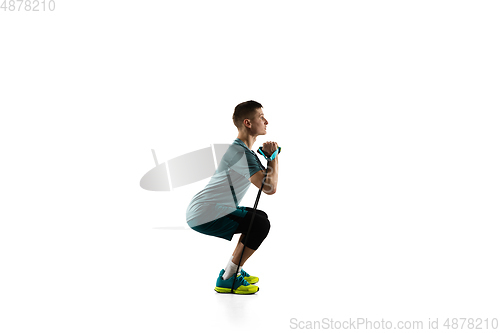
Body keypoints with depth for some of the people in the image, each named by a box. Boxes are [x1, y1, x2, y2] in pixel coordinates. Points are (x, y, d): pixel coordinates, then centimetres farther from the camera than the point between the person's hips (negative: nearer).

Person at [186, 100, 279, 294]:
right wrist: (274, 156, -11)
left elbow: (265, 182, 19)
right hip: (204, 215, -11)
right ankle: (227, 279, -9)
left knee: (259, 218, 19)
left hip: (204, 210, 11)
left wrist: (268, 155, 4)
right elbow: (269, 188, -26)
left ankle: (234, 270, 21)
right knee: (261, 225, -18)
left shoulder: (243, 150, 15)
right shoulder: (241, 153, -19)